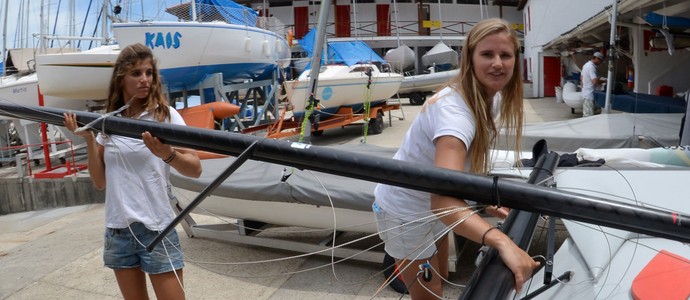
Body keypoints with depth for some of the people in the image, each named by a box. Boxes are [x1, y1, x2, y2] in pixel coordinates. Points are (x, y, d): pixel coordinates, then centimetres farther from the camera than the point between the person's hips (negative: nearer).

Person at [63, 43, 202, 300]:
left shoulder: (165, 114, -4)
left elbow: (195, 169, -10)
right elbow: (100, 182, 6)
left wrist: (167, 155, -29)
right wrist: (89, 140, -5)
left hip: (156, 228, -4)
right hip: (117, 230, 4)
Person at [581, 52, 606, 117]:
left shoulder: (586, 65, 11)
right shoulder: (591, 67, -19)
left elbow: (582, 78, 22)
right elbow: (595, 81, -27)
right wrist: (603, 81, -10)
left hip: (585, 93, 10)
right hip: (589, 94, -10)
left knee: (586, 115, 15)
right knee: (590, 116, -7)